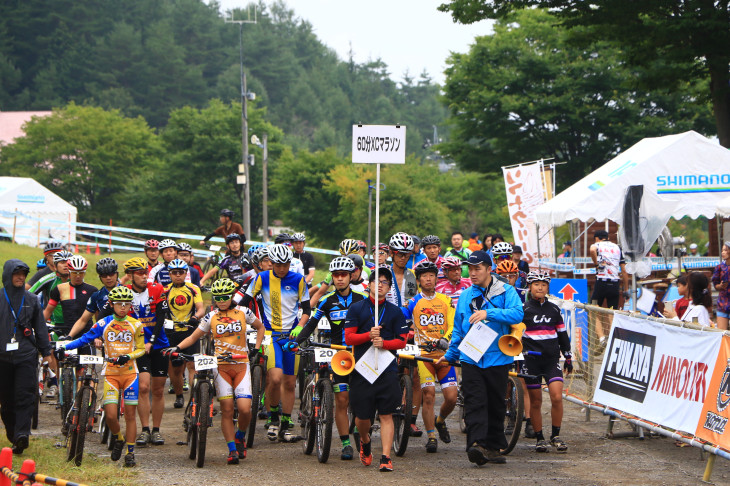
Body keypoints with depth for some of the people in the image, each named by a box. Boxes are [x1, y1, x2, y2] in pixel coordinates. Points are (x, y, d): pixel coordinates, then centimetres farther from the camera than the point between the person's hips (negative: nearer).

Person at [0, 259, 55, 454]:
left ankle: (22, 434, -17)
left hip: (27, 356, 0)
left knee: (25, 396, -10)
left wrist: (47, 352, 12)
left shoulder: (31, 300, 11)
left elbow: (40, 328, 16)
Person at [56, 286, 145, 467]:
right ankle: (118, 439, 18)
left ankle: (130, 453, 7)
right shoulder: (103, 324, 3)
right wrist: (65, 347, -10)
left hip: (130, 372, 0)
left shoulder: (135, 325, 3)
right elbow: (85, 339, 3)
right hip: (110, 373, 0)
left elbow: (141, 349, 5)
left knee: (130, 414, -2)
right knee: (110, 415, -12)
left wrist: (128, 356, -14)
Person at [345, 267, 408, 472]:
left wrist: (384, 342, -13)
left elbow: (402, 341, 6)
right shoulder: (356, 308, 6)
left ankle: (386, 457, -6)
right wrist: (368, 335, -15)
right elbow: (348, 338, 1)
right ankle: (365, 442, 33)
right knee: (362, 415, 2)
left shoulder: (395, 312, 8)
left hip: (387, 368, 0)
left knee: (386, 415, -7)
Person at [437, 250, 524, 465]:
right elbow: (458, 329, 23)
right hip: (471, 359, 2)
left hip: (497, 357, -2)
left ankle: (494, 447, 18)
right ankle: (477, 445, -24)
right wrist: (450, 355, 22)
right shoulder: (465, 296, 15)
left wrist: (488, 313, -24)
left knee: (496, 405, 7)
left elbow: (517, 313, -17)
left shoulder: (505, 292, 1)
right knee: (475, 403, -13)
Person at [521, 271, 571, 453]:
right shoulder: (524, 309, 1)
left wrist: (568, 358, 21)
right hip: (531, 360, -2)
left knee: (557, 397, -13)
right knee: (535, 401, 1)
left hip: (552, 360, 2)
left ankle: (556, 436, 0)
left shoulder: (554, 309, 11)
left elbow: (562, 334, 19)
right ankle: (539, 438, 12)